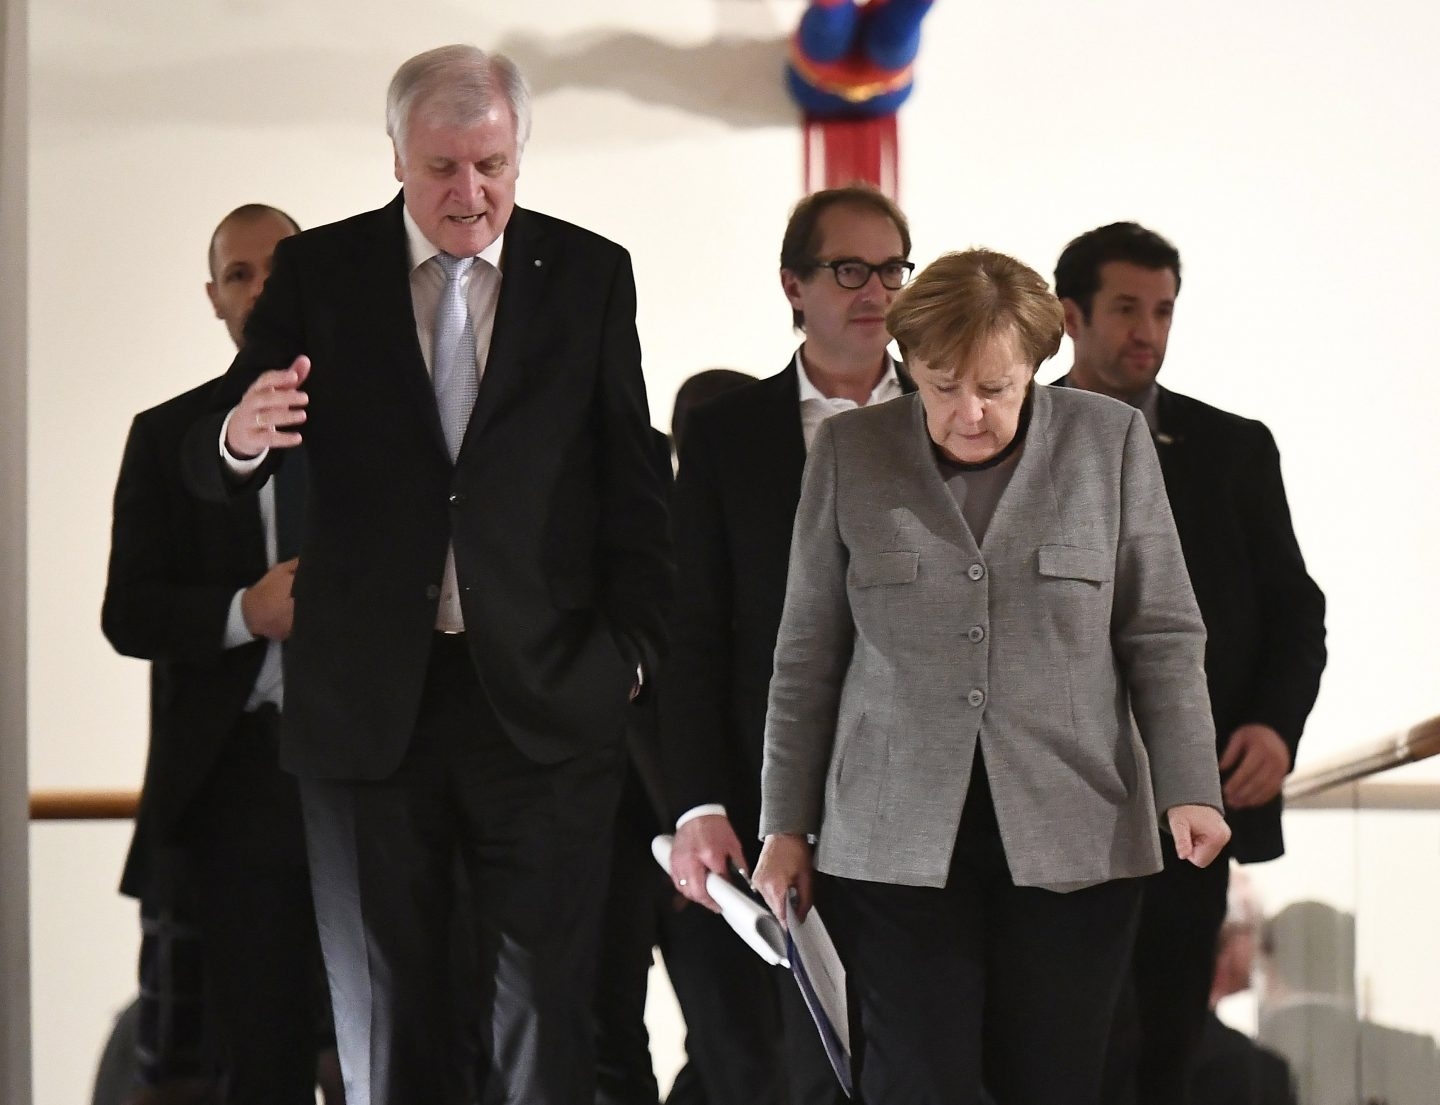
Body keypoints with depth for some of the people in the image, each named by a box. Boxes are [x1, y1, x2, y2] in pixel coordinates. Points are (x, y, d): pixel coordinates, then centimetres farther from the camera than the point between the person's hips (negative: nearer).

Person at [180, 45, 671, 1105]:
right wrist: (240, 437, -24)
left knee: (547, 1014, 0)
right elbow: (209, 473, 0)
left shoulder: (590, 274, 3)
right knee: (386, 1018, 7)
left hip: (543, 700, 0)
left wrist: (633, 652, 0)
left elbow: (634, 485, 7)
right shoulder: (317, 273, 3)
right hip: (369, 701, 1)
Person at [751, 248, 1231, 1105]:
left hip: (1073, 839, 0)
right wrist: (787, 824, 9)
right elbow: (807, 655, 11)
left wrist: (1188, 791, -5)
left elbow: (1164, 635, 6)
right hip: (897, 839, 0)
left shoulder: (1110, 441, 6)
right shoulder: (850, 453, 7)